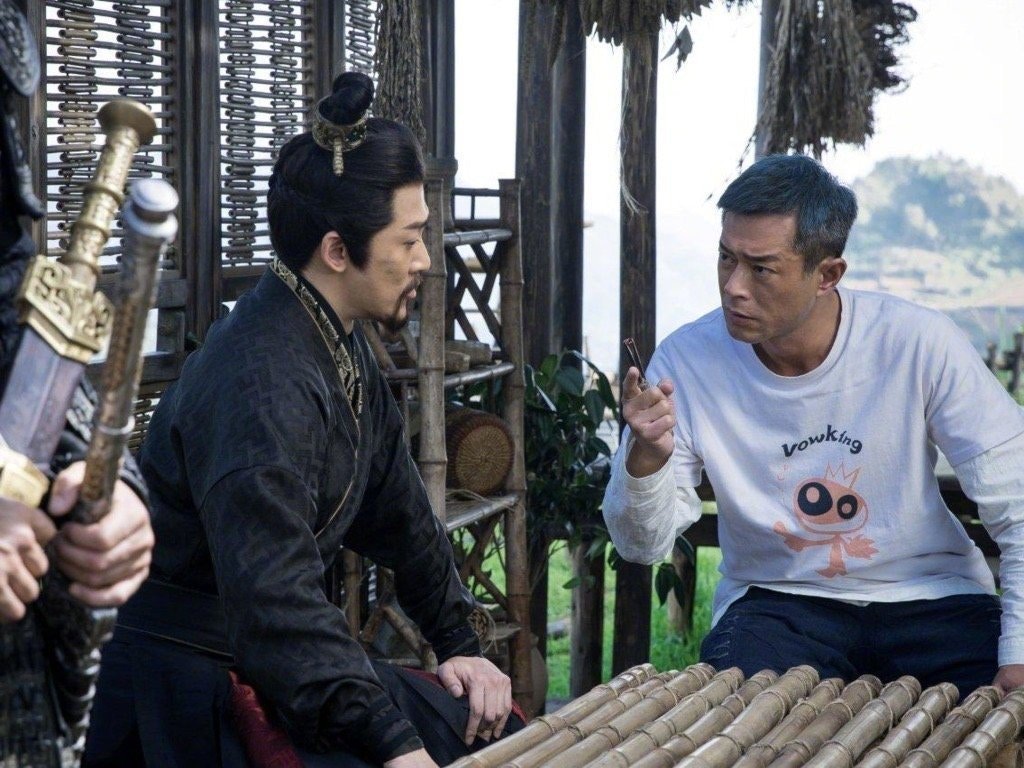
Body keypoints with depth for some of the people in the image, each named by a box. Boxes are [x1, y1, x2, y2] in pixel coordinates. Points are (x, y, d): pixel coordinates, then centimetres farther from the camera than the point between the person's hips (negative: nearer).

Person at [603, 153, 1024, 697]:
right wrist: (645, 458, -27)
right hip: (776, 603, 1)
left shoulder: (919, 344, -15)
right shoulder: (685, 361, -10)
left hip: (930, 597, 0)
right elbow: (643, 545, -6)